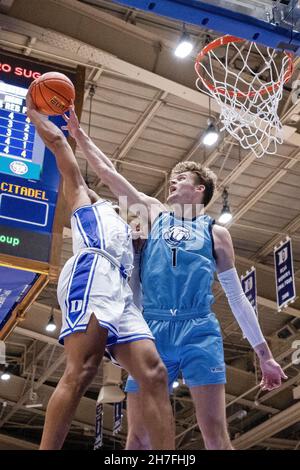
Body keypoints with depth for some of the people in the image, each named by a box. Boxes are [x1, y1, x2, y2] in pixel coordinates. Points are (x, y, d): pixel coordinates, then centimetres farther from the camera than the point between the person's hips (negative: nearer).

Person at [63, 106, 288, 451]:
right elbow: (108, 172, 20)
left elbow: (236, 296, 14)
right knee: (138, 438, -3)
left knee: (216, 435, -12)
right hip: (151, 331, 2)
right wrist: (79, 134, 17)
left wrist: (264, 354, 11)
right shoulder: (154, 212, 19)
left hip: (199, 332, -1)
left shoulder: (216, 233, 15)